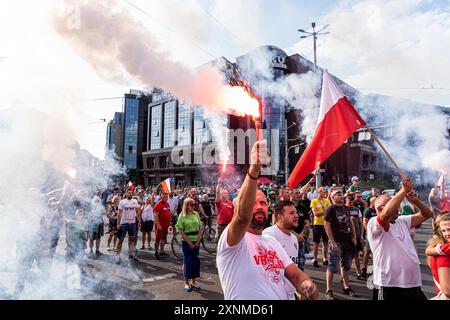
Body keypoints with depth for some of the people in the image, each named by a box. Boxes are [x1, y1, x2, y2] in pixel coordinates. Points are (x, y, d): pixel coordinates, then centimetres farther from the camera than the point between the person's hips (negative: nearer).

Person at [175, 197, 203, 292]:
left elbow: (200, 228, 5)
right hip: (186, 242, -4)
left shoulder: (196, 214, 4)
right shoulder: (182, 216, -7)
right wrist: (189, 242, -12)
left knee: (195, 260, 9)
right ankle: (186, 283, 16)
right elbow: (180, 231, -9)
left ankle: (193, 282, 23)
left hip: (196, 241, 4)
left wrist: (198, 241, -4)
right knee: (187, 261, 3)